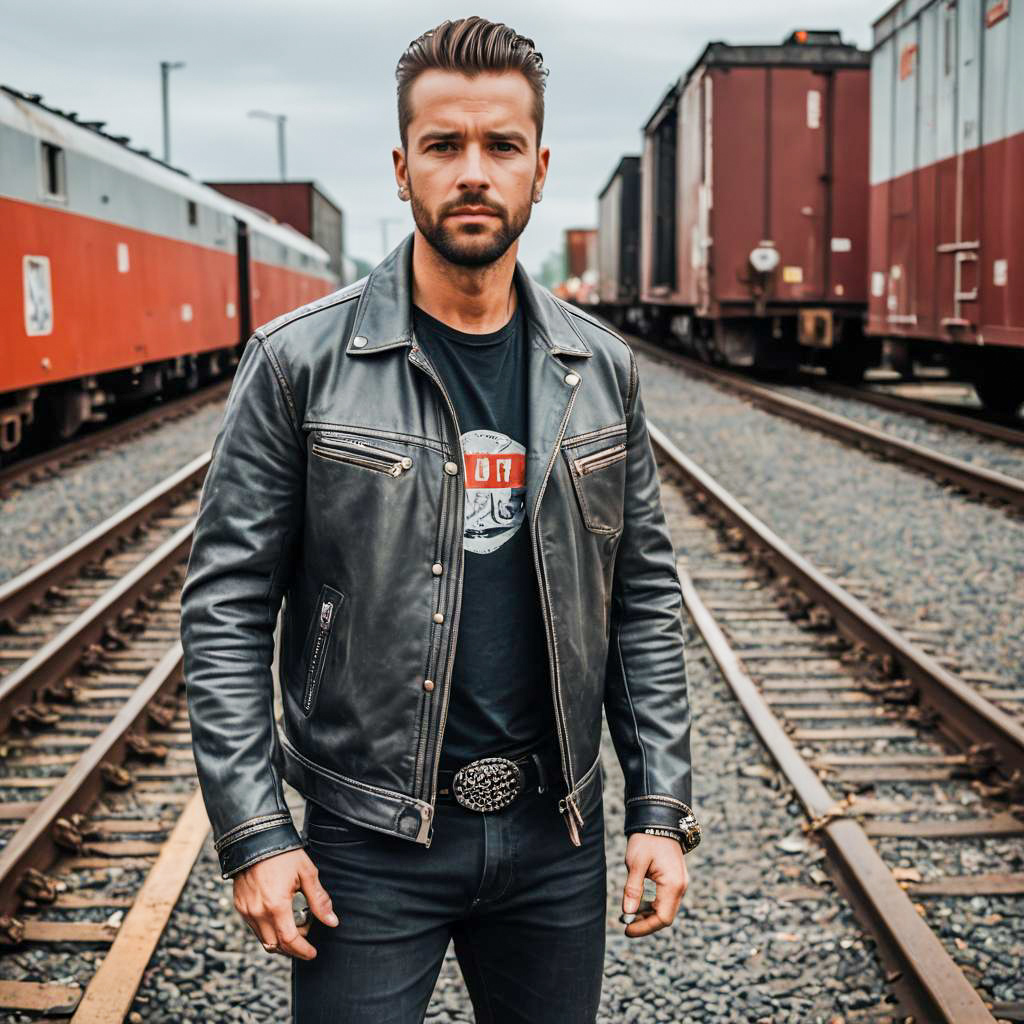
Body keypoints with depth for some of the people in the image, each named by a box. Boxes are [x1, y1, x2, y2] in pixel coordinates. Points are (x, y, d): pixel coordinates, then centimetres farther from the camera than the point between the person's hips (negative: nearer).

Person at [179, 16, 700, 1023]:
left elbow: (643, 597, 7)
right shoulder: (297, 364, -8)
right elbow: (227, 605, -7)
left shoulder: (599, 369, 3)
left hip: (556, 832, 4)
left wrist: (662, 808, 2)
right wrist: (253, 831, -11)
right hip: (373, 837, -3)